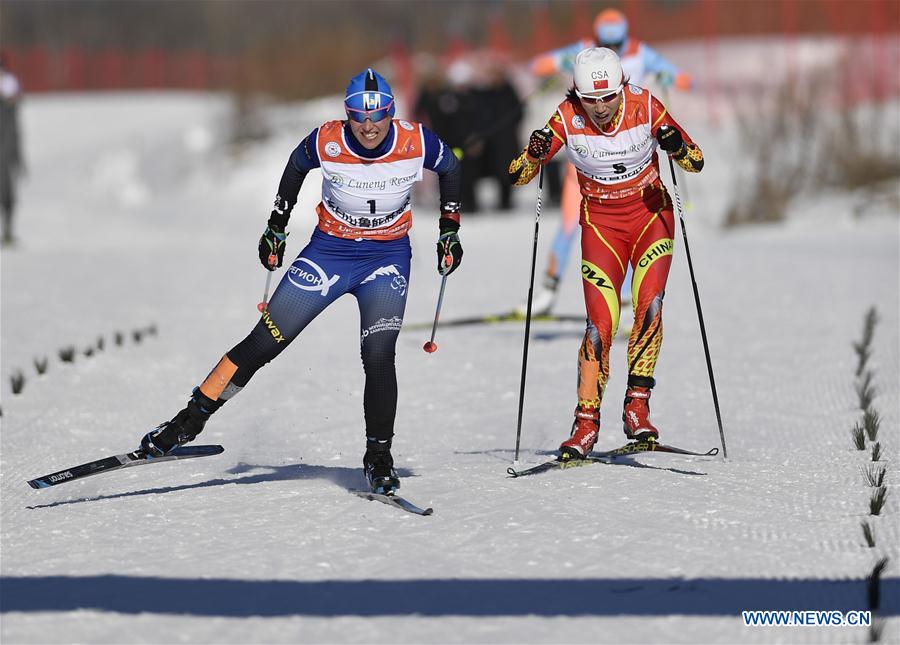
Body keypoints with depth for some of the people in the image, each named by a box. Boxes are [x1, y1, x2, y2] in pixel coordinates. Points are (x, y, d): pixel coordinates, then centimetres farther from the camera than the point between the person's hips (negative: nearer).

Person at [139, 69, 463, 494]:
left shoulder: (416, 143, -17)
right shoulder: (326, 142, -18)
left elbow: (450, 169, 5)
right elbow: (296, 168, 5)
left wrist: (449, 232, 4)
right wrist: (276, 227, 10)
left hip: (388, 259, 0)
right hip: (329, 251, 0)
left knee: (378, 356, -20)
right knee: (264, 342, -3)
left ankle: (379, 456, -6)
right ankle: (191, 419, 7)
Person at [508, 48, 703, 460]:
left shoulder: (643, 106, -17)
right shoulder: (567, 118, -16)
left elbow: (696, 163, -11)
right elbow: (517, 176, -14)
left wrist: (678, 148, -33)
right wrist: (536, 154, -35)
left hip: (651, 213, 0)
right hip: (600, 222, 0)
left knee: (649, 306, -20)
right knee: (601, 323, -11)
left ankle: (637, 406, -9)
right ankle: (586, 423, -2)